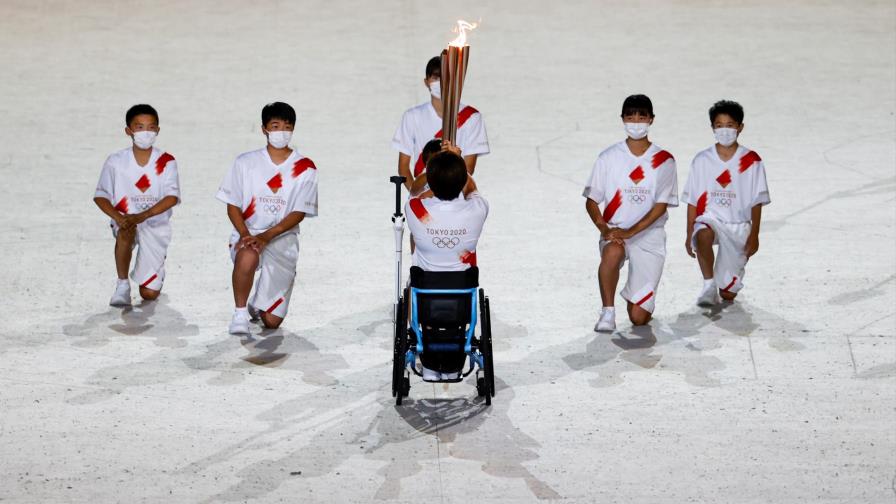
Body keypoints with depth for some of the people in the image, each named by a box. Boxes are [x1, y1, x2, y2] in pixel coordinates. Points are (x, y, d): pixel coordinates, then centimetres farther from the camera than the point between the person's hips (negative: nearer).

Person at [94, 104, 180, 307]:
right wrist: (118, 217, -24)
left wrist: (143, 216, -31)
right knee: (126, 230, -41)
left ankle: (150, 272, 34)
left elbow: (172, 197, -16)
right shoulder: (116, 161, -5)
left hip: (155, 225, 0)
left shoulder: (166, 162, -6)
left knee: (150, 294, -5)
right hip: (126, 220, 0)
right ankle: (122, 284, -19)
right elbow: (100, 196, -4)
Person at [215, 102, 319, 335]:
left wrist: (266, 236, -19)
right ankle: (240, 312, -19)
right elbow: (233, 205, 5)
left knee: (272, 321, -4)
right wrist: (245, 234, -15)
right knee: (248, 255, -41)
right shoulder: (246, 162, 5)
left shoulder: (304, 168, 2)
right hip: (247, 235, -1)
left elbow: (299, 213, -5)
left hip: (282, 240, 1)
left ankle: (257, 307, 34)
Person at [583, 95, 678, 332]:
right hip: (615, 232, 0)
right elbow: (591, 201, 4)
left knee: (639, 317, -6)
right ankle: (608, 312, -23)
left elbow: (661, 206, -6)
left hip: (649, 235, 0)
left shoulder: (664, 160, 1)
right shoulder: (608, 158, 3)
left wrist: (630, 232, -19)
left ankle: (639, 293, 31)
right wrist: (604, 228, -15)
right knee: (612, 252, -41)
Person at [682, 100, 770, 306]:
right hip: (709, 219, 0)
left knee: (728, 293, 2)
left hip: (738, 226, 0)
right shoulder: (702, 161, 1)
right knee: (703, 235, -40)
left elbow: (757, 203, 0)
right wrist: (689, 234, 0)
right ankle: (709, 285, -21)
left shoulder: (751, 161, -3)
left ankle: (727, 283, 40)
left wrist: (754, 235, -4)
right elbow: (692, 201, 3)